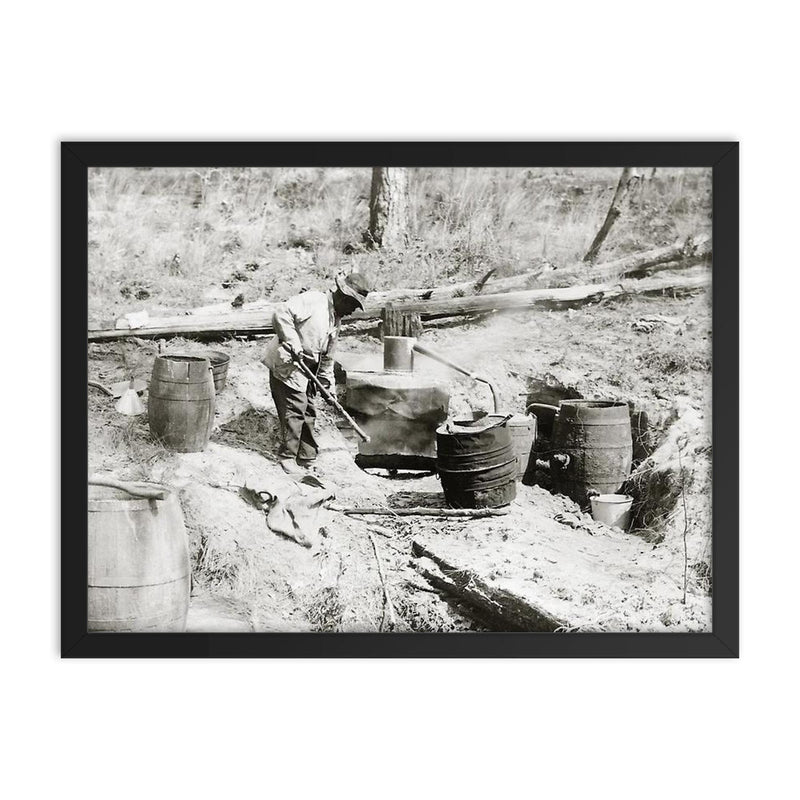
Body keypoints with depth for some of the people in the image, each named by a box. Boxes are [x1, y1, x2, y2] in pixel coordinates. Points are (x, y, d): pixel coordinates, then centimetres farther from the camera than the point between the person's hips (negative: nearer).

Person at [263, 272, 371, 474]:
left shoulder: (336, 320, 15)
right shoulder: (312, 300, -13)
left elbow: (327, 357, 20)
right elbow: (282, 314, -25)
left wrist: (328, 385, 16)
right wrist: (292, 342, -27)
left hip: (307, 371, 9)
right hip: (286, 366, -9)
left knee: (309, 412, 11)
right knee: (295, 409, -9)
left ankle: (307, 458, 21)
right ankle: (287, 457, 2)